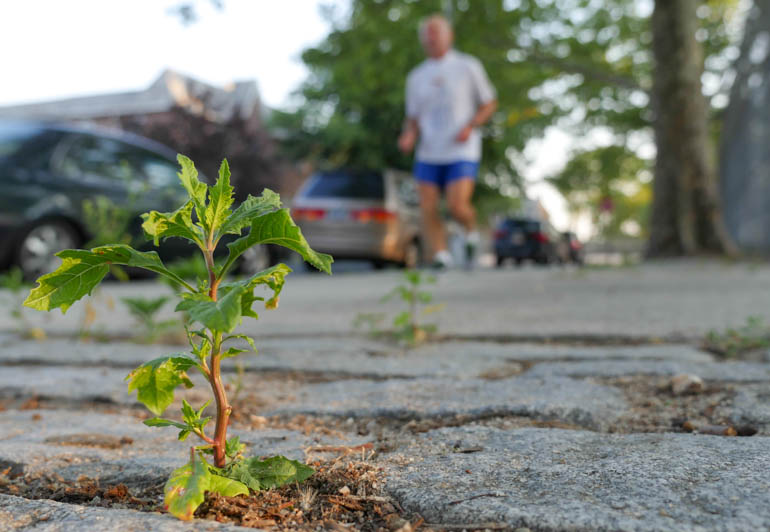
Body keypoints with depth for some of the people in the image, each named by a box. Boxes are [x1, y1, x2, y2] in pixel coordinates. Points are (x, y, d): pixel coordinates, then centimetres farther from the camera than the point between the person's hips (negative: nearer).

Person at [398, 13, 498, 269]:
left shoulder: (468, 66, 1)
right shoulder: (416, 76, 9)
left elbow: (490, 103, 6)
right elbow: (413, 119, 15)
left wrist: (470, 126, -12)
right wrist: (408, 137, -8)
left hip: (463, 152, -3)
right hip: (428, 154, 4)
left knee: (457, 205, -15)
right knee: (428, 210, -4)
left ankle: (471, 231, 17)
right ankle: (442, 260, 7)